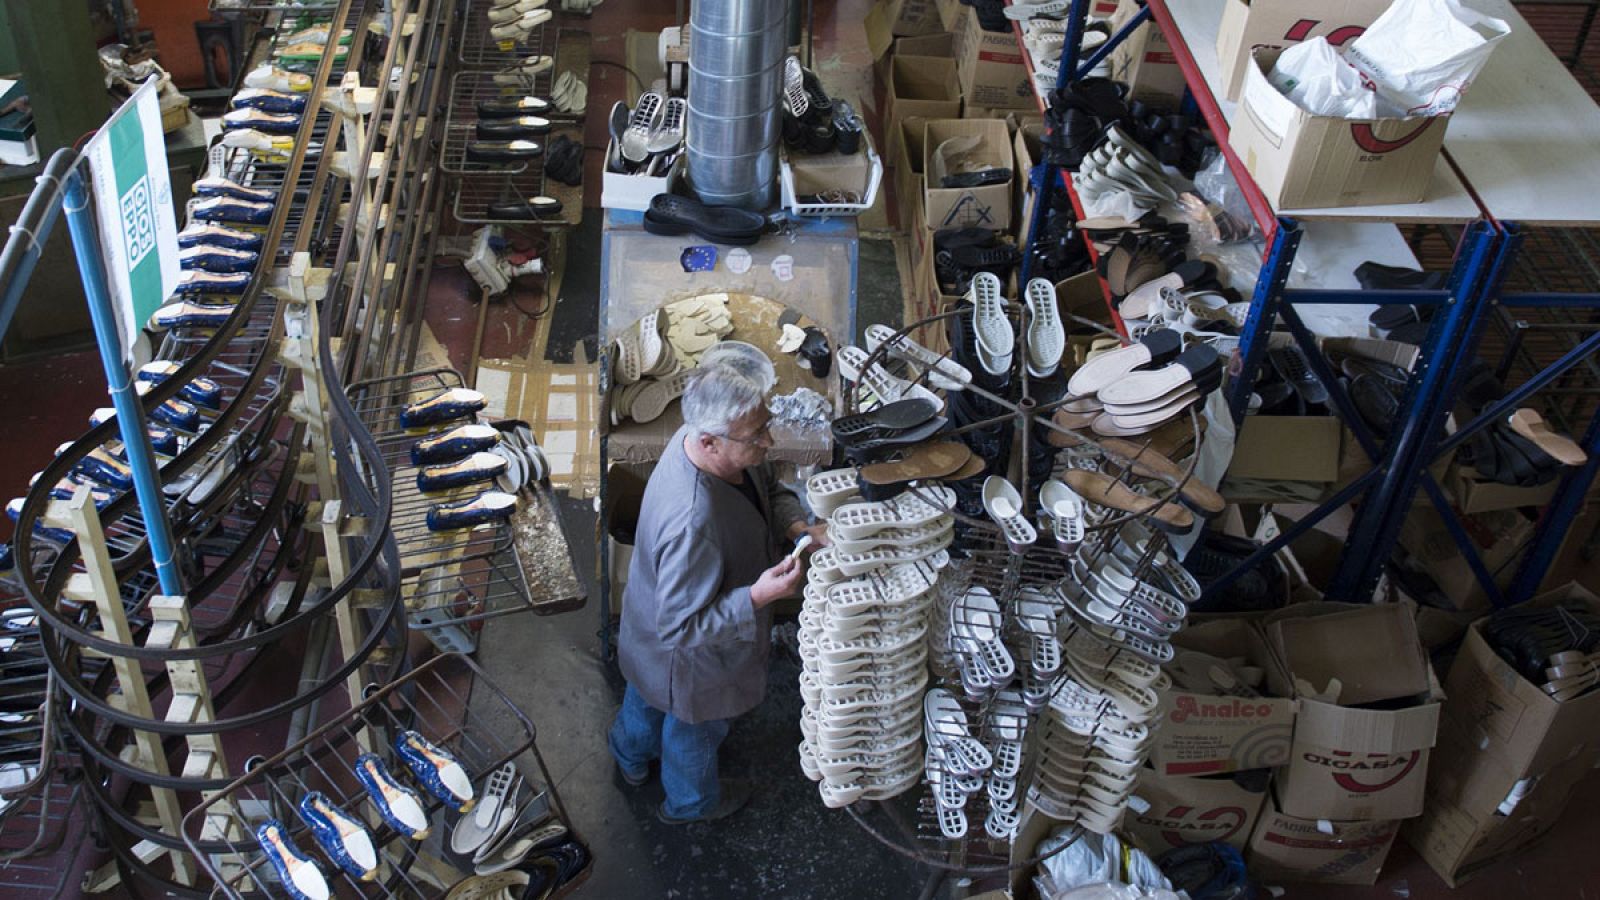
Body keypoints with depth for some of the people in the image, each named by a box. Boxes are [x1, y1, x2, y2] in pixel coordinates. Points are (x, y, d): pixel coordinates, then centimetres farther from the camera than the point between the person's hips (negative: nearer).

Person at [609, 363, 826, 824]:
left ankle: (633, 755, 69)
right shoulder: (692, 523, -47)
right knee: (698, 726, 26)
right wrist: (759, 596, -41)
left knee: (647, 692, 37)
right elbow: (683, 627, -37)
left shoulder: (729, 449, -21)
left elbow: (771, 491, -1)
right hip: (692, 655, -8)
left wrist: (799, 527, -20)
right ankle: (690, 801, 58)